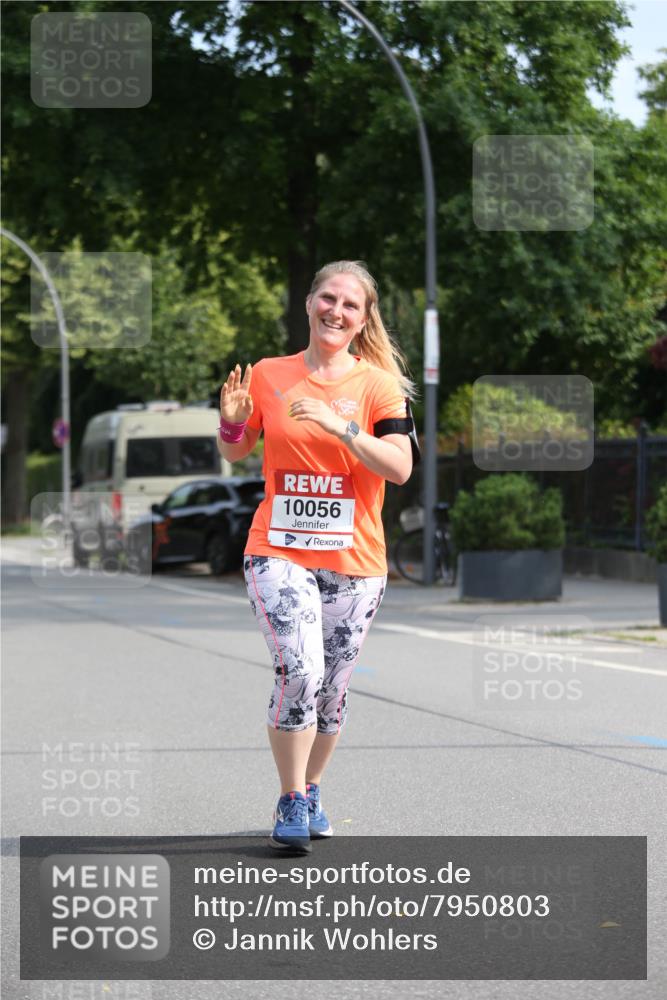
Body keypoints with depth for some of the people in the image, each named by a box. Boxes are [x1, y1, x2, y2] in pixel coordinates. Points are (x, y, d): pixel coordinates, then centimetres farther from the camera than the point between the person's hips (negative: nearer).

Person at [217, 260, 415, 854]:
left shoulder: (377, 384, 0)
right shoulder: (268, 376, 5)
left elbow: (400, 468, -11)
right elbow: (234, 454, 16)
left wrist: (339, 426, -22)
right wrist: (232, 422, -6)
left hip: (355, 560, 1)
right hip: (279, 552, -1)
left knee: (332, 687, 8)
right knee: (300, 671, -18)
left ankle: (310, 792, 29)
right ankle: (291, 804, -6)